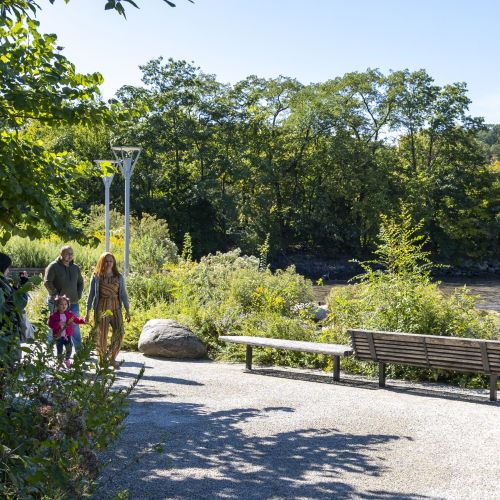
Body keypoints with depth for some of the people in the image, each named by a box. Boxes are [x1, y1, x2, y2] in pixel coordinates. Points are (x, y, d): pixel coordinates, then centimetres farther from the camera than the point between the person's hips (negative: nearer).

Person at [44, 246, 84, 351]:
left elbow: (80, 282, 22)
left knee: (75, 326, 8)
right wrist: (56, 294, -14)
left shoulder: (75, 268, 12)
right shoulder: (53, 267, -6)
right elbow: (47, 282, -11)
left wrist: (78, 295, 9)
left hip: (73, 303, 5)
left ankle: (79, 350, 14)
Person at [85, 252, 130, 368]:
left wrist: (127, 310, 4)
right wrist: (88, 311, 2)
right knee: (102, 335, -1)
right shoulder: (96, 277, 4)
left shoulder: (119, 277, 9)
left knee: (119, 332, -13)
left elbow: (123, 294, 9)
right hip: (101, 309, -1)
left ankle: (112, 358, 4)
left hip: (115, 308, 2)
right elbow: (91, 294, 5)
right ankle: (102, 360, 13)